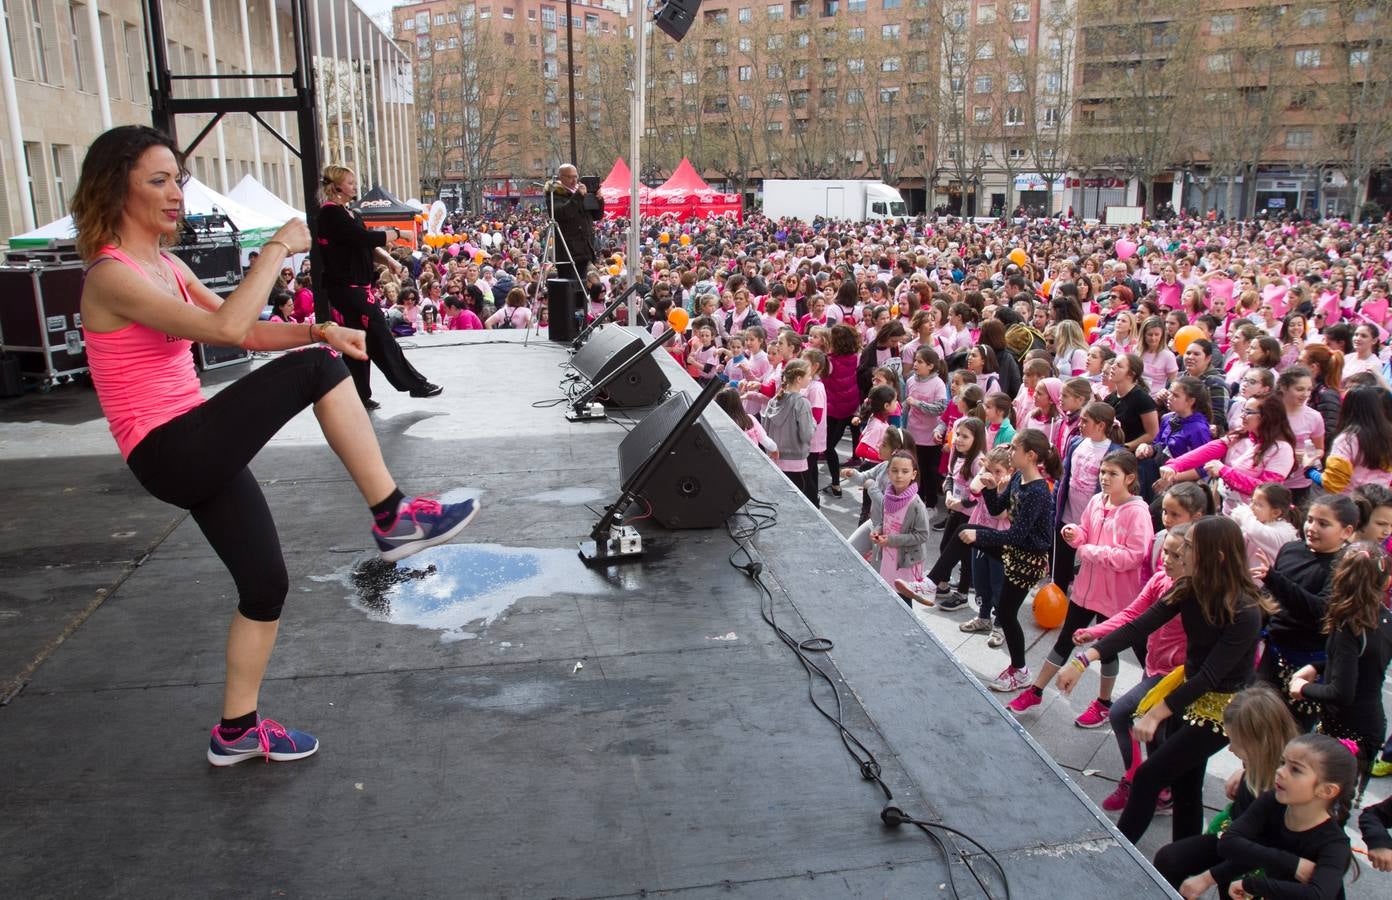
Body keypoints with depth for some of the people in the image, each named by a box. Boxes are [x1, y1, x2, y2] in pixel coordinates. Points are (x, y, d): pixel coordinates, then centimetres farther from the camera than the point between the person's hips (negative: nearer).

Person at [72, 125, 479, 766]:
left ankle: (237, 730, 29)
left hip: (198, 454, 9)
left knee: (266, 585, 12)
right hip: (168, 454, -9)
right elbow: (226, 329, -25)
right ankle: (393, 518, -12)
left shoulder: (167, 266, 15)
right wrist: (277, 250, -17)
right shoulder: (112, 276, -14)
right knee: (315, 369, -18)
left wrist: (319, 331, -3)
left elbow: (249, 333, 14)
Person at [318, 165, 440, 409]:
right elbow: (363, 238, -21)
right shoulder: (330, 213, -13)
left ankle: (360, 396, 16)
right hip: (346, 287, -10)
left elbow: (366, 245, 14)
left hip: (354, 286, 10)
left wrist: (389, 261, -2)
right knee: (379, 336, -6)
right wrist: (396, 233, -10)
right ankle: (415, 384, -2)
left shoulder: (349, 214, 16)